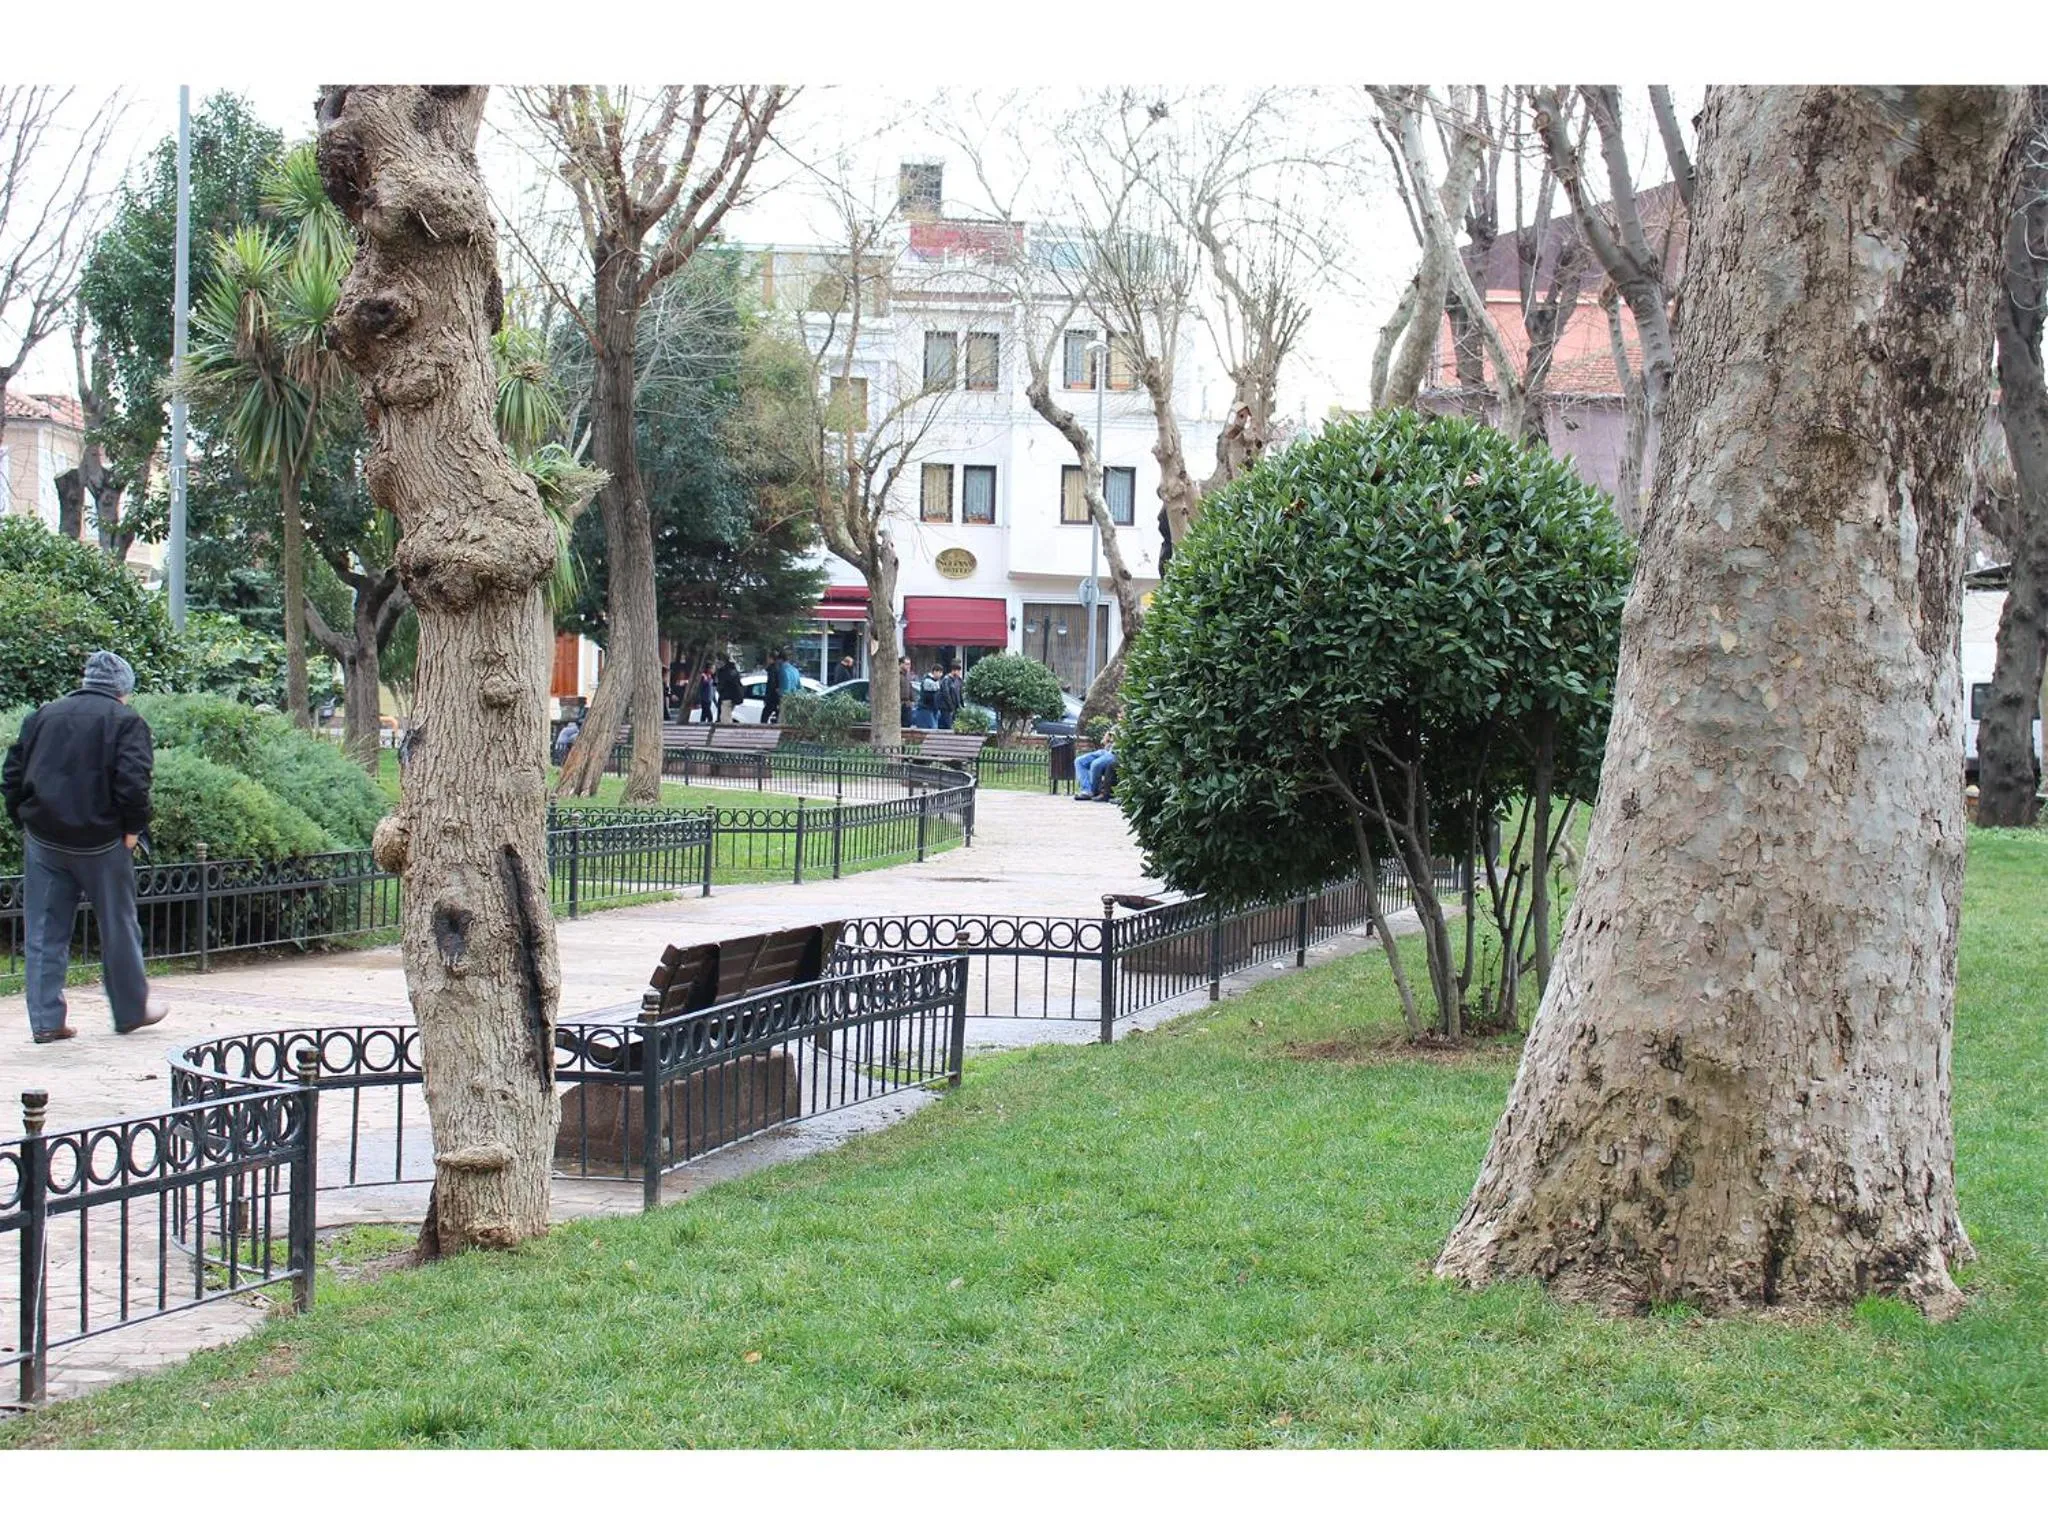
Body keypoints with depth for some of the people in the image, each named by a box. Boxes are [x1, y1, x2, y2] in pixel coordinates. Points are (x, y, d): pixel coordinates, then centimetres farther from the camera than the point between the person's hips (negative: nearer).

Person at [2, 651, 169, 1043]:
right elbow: (133, 780, -17)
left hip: (43, 839, 4)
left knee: (45, 933, 8)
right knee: (118, 926, 11)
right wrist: (133, 828, -6)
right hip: (100, 841, -4)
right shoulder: (125, 722, -5)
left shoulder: (43, 716, 11)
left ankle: (45, 1021, 5)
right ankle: (131, 1010, 23)